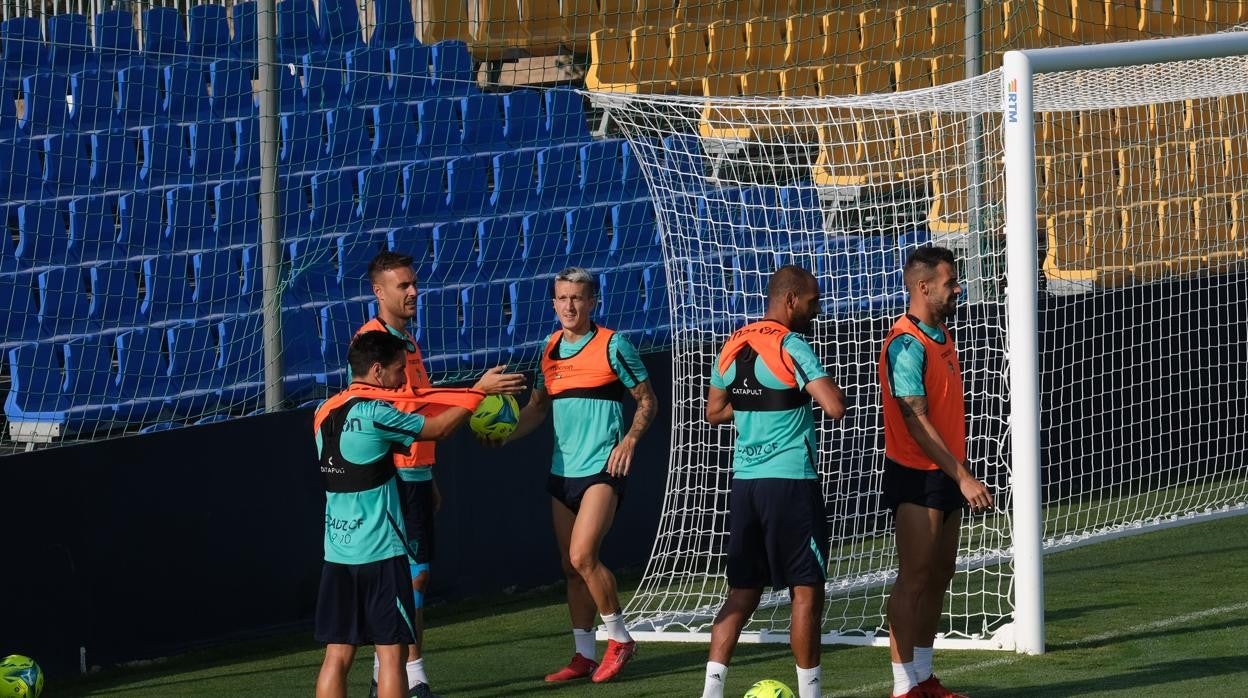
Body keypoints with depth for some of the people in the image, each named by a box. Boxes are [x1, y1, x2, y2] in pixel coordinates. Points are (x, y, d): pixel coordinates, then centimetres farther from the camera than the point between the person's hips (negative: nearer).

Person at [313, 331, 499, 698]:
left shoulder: (326, 414, 10)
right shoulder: (375, 414, -13)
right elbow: (437, 429, -2)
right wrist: (479, 393, 10)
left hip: (337, 553, 7)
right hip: (380, 553, -7)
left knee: (337, 655, 5)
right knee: (391, 651, -1)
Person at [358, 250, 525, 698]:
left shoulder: (407, 341, 17)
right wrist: (477, 391, -27)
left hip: (416, 473, 9)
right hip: (395, 475, -9)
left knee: (412, 574, 10)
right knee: (414, 573, -9)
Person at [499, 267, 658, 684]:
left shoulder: (612, 346, -6)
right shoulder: (550, 351, 11)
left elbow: (647, 401, 0)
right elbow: (537, 407, 20)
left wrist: (630, 439, -15)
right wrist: (503, 433, 3)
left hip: (602, 467, -6)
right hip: (562, 471, 6)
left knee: (582, 557, -18)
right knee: (571, 567, 7)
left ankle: (619, 639, -1)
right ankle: (584, 655, 15)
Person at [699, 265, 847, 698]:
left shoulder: (732, 348, 10)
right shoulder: (791, 347, -12)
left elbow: (715, 412, 22)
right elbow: (835, 407, -21)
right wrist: (813, 390, 0)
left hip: (744, 480, 7)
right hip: (792, 481, -7)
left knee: (743, 591, 11)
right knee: (807, 590, 2)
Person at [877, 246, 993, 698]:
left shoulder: (941, 336, 12)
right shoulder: (907, 345, -18)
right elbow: (916, 421, -22)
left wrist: (961, 472, 18)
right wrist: (963, 477, -24)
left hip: (946, 475, 9)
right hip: (916, 476, -9)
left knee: (939, 575, 12)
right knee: (915, 579, -7)